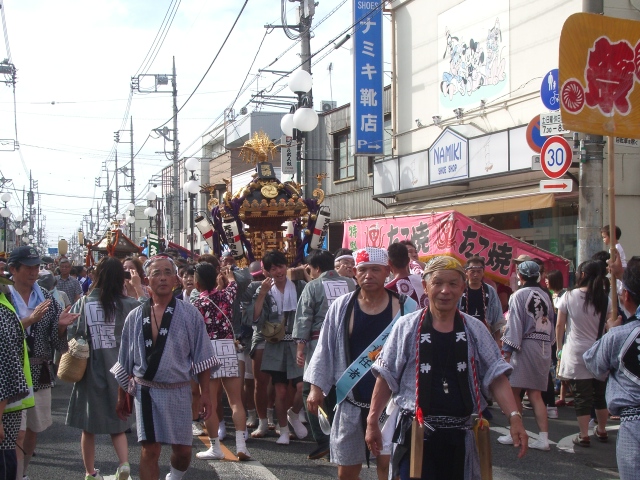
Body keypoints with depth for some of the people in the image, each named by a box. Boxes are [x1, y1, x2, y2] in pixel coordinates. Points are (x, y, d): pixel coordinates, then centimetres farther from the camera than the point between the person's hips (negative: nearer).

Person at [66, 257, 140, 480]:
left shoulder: (83, 303, -8)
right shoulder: (128, 305, -9)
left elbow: (71, 335, -6)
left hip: (90, 370, 0)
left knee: (88, 426, 15)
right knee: (117, 423, 15)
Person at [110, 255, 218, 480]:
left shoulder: (189, 314, -3)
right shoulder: (135, 317, 2)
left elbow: (201, 358, 0)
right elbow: (125, 362, 10)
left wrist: (205, 393, -3)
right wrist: (121, 397, 13)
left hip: (178, 392, 0)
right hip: (145, 392, 0)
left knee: (183, 451, 9)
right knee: (149, 450, 0)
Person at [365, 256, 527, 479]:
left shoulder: (475, 330, 5)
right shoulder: (406, 327, 0)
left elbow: (496, 379, 1)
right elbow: (386, 378, 4)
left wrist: (515, 418, -11)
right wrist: (372, 422, 2)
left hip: (461, 436, 2)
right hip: (417, 433, -2)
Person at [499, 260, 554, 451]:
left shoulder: (519, 295, -7)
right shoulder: (545, 296, 9)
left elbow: (515, 324, -10)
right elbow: (551, 321, 10)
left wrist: (508, 351, -8)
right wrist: (549, 342, 15)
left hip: (526, 345, -6)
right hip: (545, 346, 6)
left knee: (513, 391, 4)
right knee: (535, 394, 8)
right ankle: (543, 437, 1)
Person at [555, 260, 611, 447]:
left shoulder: (569, 296, -9)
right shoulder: (604, 300, -3)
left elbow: (560, 325, -3)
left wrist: (560, 347, 10)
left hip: (576, 353, -2)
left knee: (582, 395, 2)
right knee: (600, 394, 17)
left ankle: (584, 436, 4)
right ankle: (601, 431, 28)